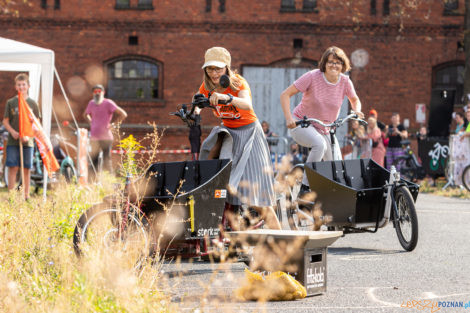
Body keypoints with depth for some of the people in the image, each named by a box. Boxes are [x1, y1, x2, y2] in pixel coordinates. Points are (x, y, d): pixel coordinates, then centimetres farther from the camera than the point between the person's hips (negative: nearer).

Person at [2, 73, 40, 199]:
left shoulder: (32, 103, 5)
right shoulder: (11, 102, 4)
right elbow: (5, 121, 6)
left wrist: (28, 135, -11)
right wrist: (12, 131, -13)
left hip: (28, 141, 1)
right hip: (13, 141, -1)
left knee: (26, 169, 3)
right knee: (13, 167, -4)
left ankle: (26, 195, 9)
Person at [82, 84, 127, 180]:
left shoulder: (108, 103, -5)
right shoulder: (91, 103, 10)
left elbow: (123, 114, -10)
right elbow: (85, 114, 32)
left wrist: (113, 124, -9)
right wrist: (91, 123, 15)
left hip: (106, 137, -5)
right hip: (94, 137, 5)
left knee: (106, 161, -8)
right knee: (94, 161, 8)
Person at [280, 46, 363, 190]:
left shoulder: (345, 82, -8)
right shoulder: (313, 76, -20)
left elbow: (354, 99, 14)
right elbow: (285, 94, -17)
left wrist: (357, 111, -8)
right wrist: (288, 118, -29)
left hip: (324, 129, 5)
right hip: (301, 123, -5)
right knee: (319, 144, -35)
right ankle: (305, 187, -28)